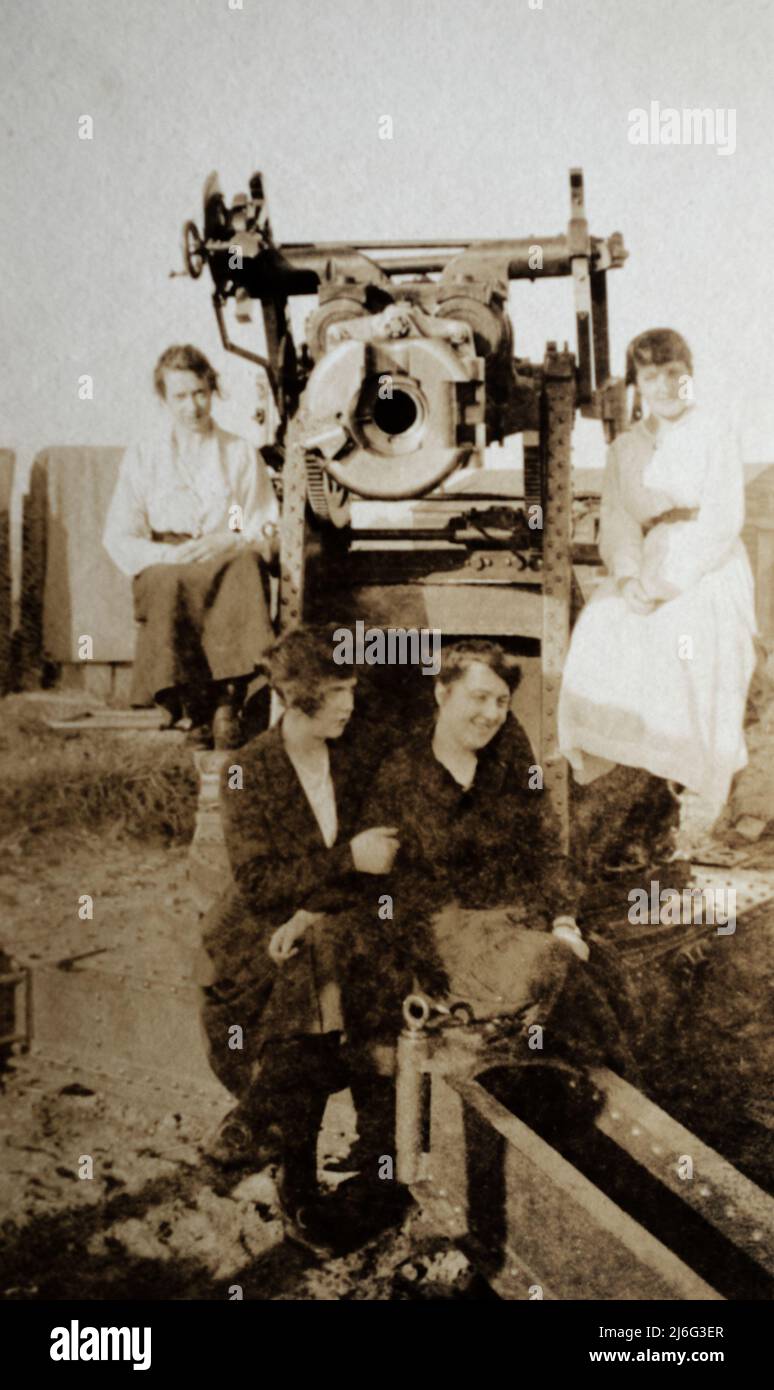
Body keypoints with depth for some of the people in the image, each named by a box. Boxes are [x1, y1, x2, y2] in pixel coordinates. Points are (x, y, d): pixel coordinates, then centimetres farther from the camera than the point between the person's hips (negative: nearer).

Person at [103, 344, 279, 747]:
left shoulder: (242, 454, 19)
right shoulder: (141, 458, 18)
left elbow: (269, 533, 9)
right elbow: (118, 539, 6)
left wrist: (231, 542, -14)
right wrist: (170, 554, -14)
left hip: (230, 568, 0)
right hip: (164, 570, 0)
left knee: (246, 564, -37)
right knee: (170, 582, -38)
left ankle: (227, 699, -41)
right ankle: (193, 706, -36)